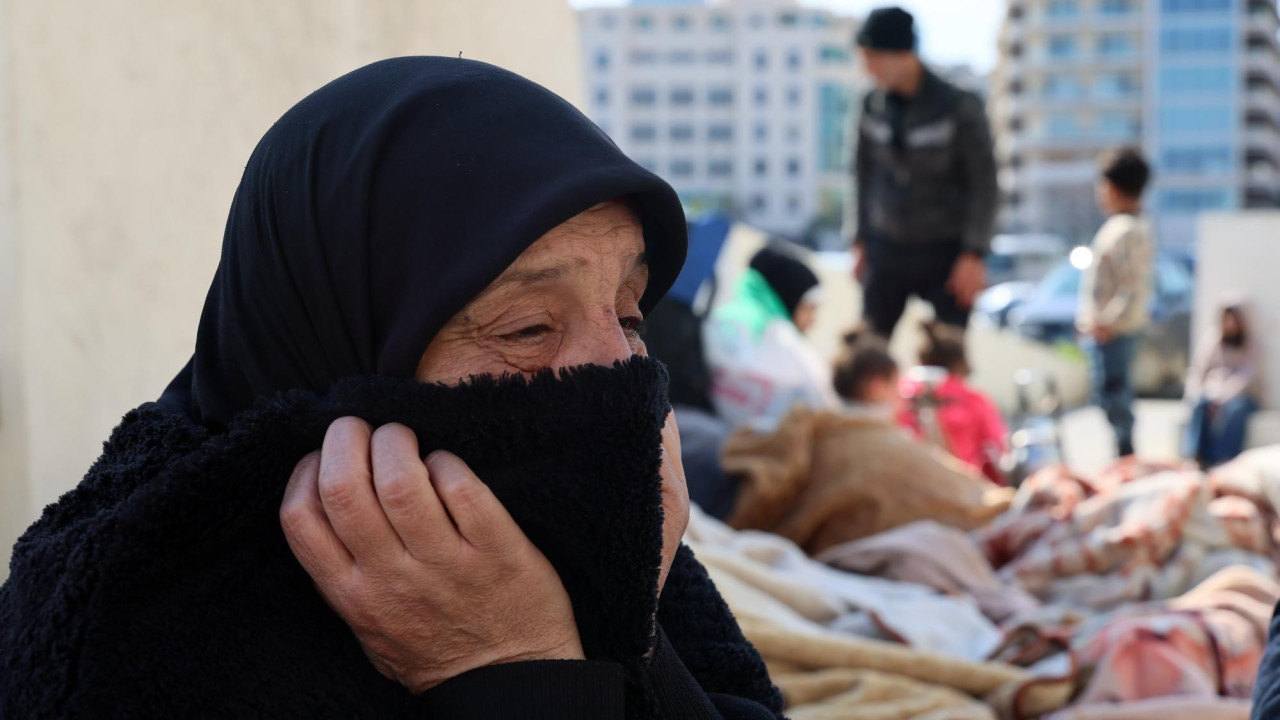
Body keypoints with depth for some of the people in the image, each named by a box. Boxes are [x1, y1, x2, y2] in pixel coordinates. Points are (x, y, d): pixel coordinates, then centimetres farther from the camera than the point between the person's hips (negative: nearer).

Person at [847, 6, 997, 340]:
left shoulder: (958, 107, -12)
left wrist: (974, 255, -13)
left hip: (944, 254, -4)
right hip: (887, 250, 4)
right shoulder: (874, 105, 1)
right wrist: (860, 241, 10)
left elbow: (983, 183, -9)